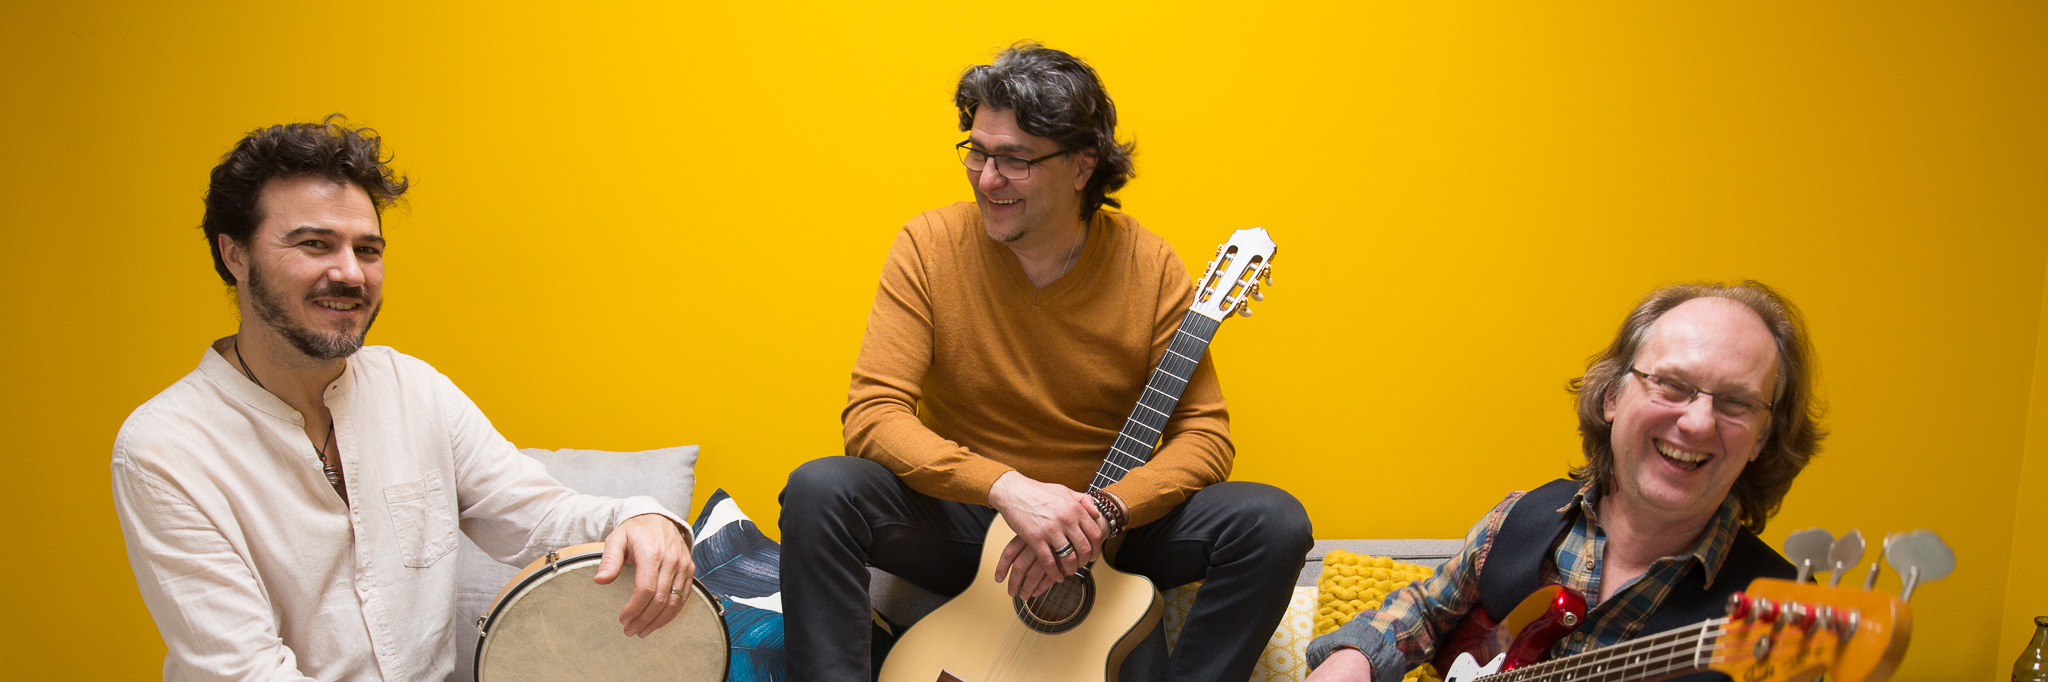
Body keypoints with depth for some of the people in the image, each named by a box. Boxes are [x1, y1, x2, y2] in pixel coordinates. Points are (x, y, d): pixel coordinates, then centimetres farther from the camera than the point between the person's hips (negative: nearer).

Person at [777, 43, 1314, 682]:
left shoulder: (1149, 265, -9)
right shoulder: (930, 245, -10)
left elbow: (1205, 435, -8)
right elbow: (872, 414, -17)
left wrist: (1101, 511, -27)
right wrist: (1006, 487, -32)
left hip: (1103, 531, 1)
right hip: (962, 521, -1)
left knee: (1274, 522, -22)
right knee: (820, 491, -29)